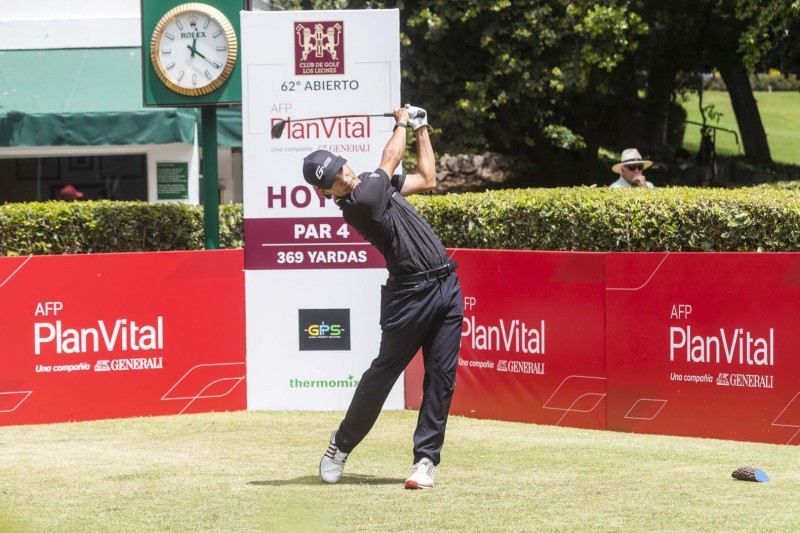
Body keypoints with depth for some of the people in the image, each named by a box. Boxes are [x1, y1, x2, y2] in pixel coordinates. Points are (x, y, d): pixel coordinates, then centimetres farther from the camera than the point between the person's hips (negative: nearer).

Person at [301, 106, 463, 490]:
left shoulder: (375, 186, 13)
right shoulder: (359, 202, -14)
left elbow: (426, 178, 26)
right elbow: (390, 161, -1)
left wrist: (421, 129, 24)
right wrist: (401, 123, 18)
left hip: (446, 286, 7)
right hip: (411, 294, -7)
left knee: (441, 377, 2)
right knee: (384, 371, 1)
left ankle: (426, 458, 6)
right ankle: (341, 444, 19)